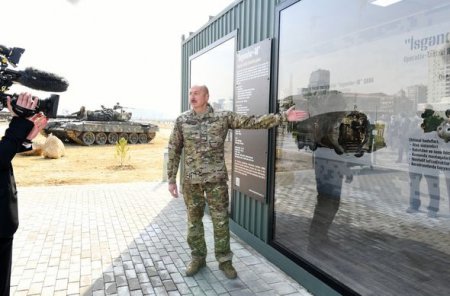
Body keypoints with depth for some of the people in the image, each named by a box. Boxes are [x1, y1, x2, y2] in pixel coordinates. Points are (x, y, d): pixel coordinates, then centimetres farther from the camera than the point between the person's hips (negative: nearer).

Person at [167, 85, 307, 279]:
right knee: (193, 220, 10)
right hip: (191, 180, 1)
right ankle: (198, 258, 29)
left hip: (216, 179, -1)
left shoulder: (223, 117, -2)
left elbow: (253, 122, -7)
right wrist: (171, 179, 2)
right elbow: (173, 151, 4)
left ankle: (224, 260, 22)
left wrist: (283, 116, -14)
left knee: (221, 220, 5)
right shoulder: (182, 121, 1)